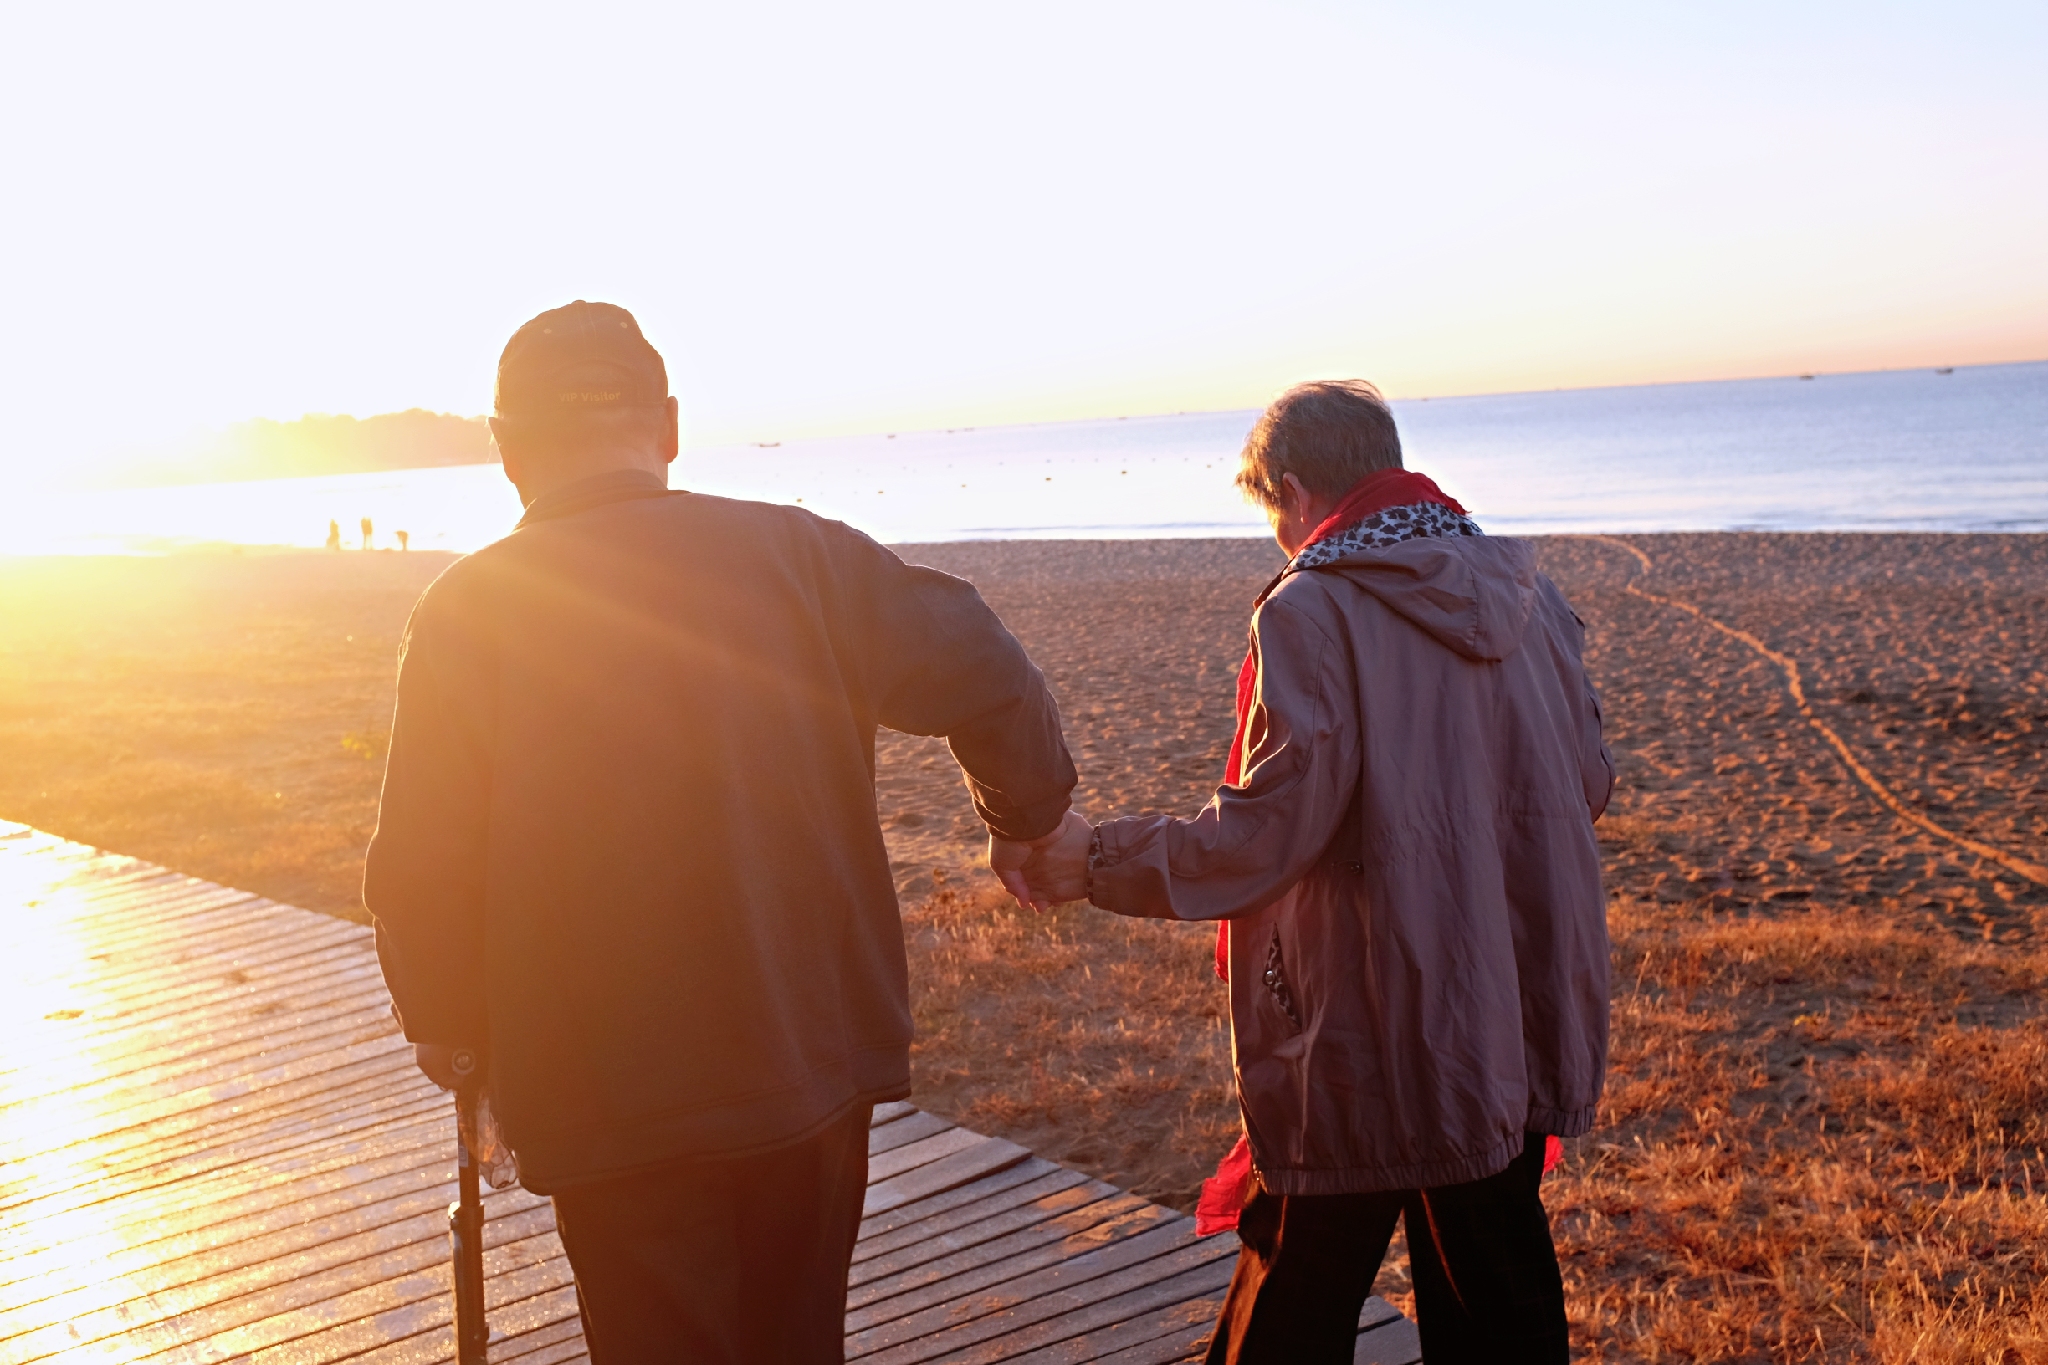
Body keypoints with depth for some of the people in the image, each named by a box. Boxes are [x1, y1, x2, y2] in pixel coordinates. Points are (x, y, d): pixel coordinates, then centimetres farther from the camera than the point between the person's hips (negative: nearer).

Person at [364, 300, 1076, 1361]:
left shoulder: (467, 614, -10)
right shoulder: (797, 554, -6)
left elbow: (423, 874, -10)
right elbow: (984, 677, -8)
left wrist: (442, 1027, 8)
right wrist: (1030, 818, 12)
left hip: (609, 1102, -2)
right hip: (816, 1063, 3)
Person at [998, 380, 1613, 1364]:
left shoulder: (1312, 612, -15)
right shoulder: (1522, 589, 5)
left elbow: (1267, 835, -19)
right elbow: (1588, 783, 12)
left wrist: (1091, 861, -9)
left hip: (1367, 1042, -6)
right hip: (1520, 1021, 6)